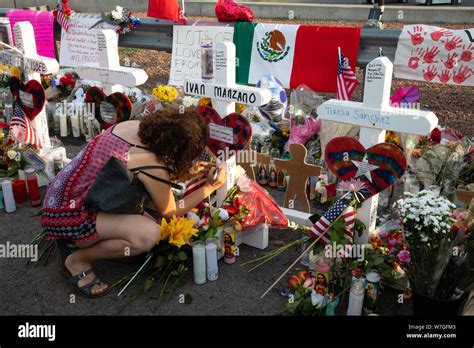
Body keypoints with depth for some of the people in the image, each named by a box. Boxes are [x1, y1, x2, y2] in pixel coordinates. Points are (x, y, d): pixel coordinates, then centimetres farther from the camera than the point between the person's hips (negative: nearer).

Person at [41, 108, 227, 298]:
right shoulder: (153, 167, -26)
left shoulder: (133, 125, -4)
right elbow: (170, 213, -6)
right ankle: (78, 261, -2)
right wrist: (210, 187, -4)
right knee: (149, 234, -25)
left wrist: (192, 172, 10)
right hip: (68, 215, -9)